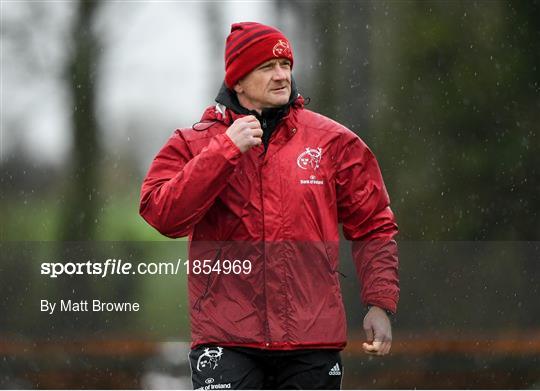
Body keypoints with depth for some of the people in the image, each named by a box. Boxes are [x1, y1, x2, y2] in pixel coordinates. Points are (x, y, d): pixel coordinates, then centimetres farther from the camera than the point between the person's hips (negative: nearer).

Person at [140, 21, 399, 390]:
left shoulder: (333, 141, 8)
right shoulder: (194, 144, 5)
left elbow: (374, 227, 11)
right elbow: (161, 214, -10)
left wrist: (380, 304, 1)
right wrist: (226, 149, -14)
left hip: (313, 338, 2)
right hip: (227, 339, -2)